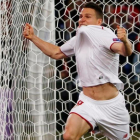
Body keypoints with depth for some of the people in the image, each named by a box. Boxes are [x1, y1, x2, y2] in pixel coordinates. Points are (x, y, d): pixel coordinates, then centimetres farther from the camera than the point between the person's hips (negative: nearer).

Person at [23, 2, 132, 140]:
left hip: (112, 105, -3)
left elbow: (127, 51, -32)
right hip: (87, 102, 4)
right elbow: (56, 52, 23)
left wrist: (125, 41, -54)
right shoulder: (78, 39, 6)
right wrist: (33, 37, 18)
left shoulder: (104, 35, -13)